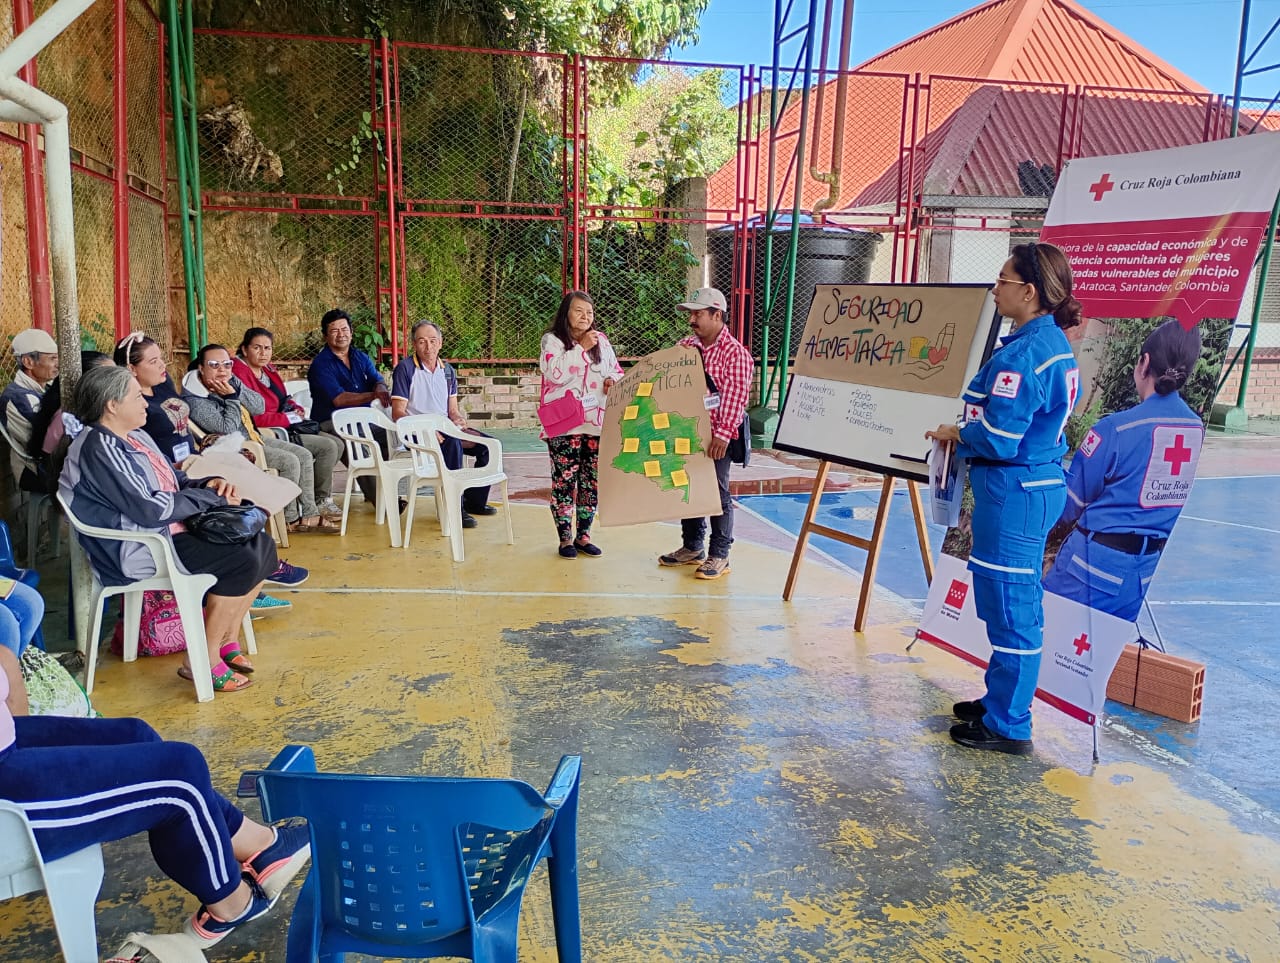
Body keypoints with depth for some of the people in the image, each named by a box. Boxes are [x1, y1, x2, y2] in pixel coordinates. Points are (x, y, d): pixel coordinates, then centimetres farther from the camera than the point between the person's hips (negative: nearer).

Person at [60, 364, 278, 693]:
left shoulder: (135, 436, 13)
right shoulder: (99, 448, -17)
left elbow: (174, 481, 20)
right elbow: (149, 509, -24)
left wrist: (209, 484, -2)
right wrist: (211, 497, -14)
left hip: (169, 530, 10)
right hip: (140, 549, -10)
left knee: (262, 545, -1)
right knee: (242, 561, -24)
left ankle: (228, 641, 7)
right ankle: (205, 661, -12)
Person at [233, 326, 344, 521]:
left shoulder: (268, 370, 13)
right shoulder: (240, 373, -17)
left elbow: (284, 400, 24)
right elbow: (256, 418, -23)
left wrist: (297, 409, 1)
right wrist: (290, 418, -15)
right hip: (269, 435, -10)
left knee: (338, 444, 5)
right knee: (328, 447, -16)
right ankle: (321, 501, -1)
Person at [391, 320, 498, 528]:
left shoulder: (448, 370, 14)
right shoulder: (405, 369, -5)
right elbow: (398, 413, -10)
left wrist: (460, 420, -8)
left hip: (445, 428, 7)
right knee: (452, 443, -36)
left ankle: (474, 501, 3)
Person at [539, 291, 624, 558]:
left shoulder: (601, 340, 13)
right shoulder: (552, 340, -1)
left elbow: (617, 370, 21)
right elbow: (556, 373, -16)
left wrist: (613, 380, -2)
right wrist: (581, 347, -16)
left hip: (597, 422, 4)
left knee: (592, 481, 7)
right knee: (565, 481, -1)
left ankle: (583, 535, 20)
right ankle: (565, 538, 11)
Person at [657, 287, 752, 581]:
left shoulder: (734, 352, -12)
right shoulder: (686, 345, 10)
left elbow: (735, 397, -20)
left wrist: (723, 434, -28)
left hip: (717, 437, -7)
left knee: (717, 493, 1)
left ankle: (719, 556, 12)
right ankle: (691, 548, 29)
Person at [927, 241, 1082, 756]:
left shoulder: (1022, 354, -20)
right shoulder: (1056, 344, 12)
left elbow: (998, 438, -24)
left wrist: (954, 434, -5)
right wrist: (969, 430, 12)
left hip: (1014, 488, -11)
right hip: (1041, 480, 11)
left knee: (1010, 604, 0)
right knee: (1015, 601, 20)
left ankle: (1007, 725, 12)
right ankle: (1002, 698, 35)